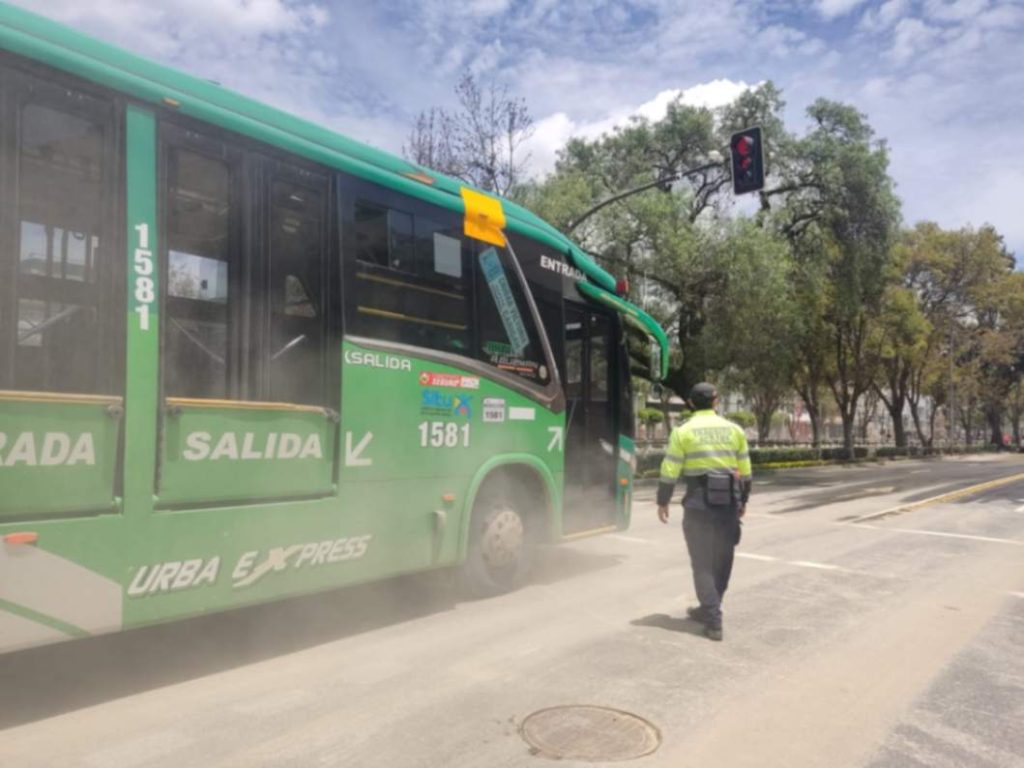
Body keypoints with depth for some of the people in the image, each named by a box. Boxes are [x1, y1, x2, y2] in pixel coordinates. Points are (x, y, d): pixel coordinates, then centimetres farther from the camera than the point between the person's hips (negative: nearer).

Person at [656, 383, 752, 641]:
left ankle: (713, 621, 0)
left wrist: (662, 502, 4)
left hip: (699, 503, -3)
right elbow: (745, 471, 10)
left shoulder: (683, 432, -4)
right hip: (729, 502, 4)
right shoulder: (734, 429, 6)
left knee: (703, 563, 4)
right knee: (722, 560, 17)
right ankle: (708, 610, 29)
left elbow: (670, 471, -6)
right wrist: (743, 501, 21)